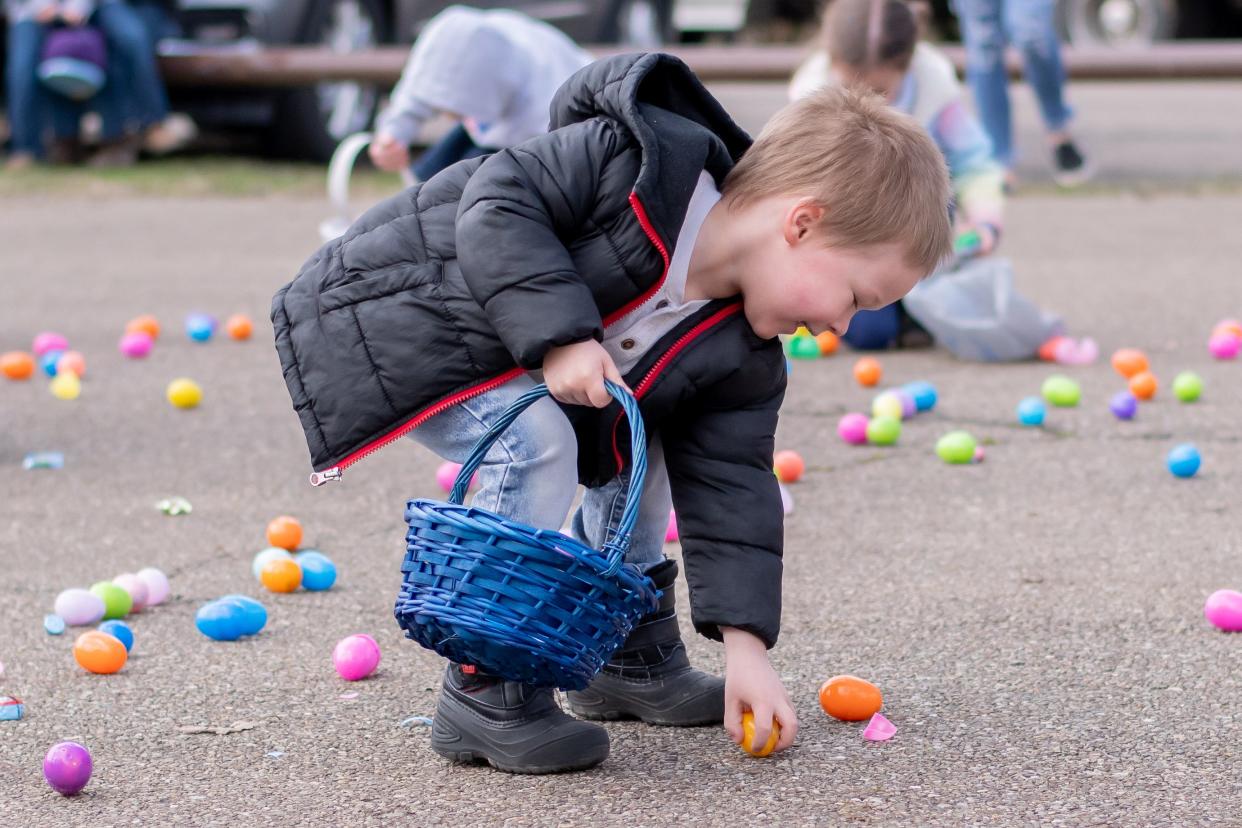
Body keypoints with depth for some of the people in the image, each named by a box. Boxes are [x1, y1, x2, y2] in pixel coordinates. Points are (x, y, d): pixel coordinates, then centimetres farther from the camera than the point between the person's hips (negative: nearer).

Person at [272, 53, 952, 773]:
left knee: (638, 446, 7)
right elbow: (496, 204, -30)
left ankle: (634, 657, 22)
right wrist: (560, 334, -37)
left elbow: (729, 485, -6)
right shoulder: (633, 164, -30)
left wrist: (746, 644, -13)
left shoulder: (743, 361, -8)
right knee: (534, 444, -28)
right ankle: (487, 697, -19)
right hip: (391, 315, -8)